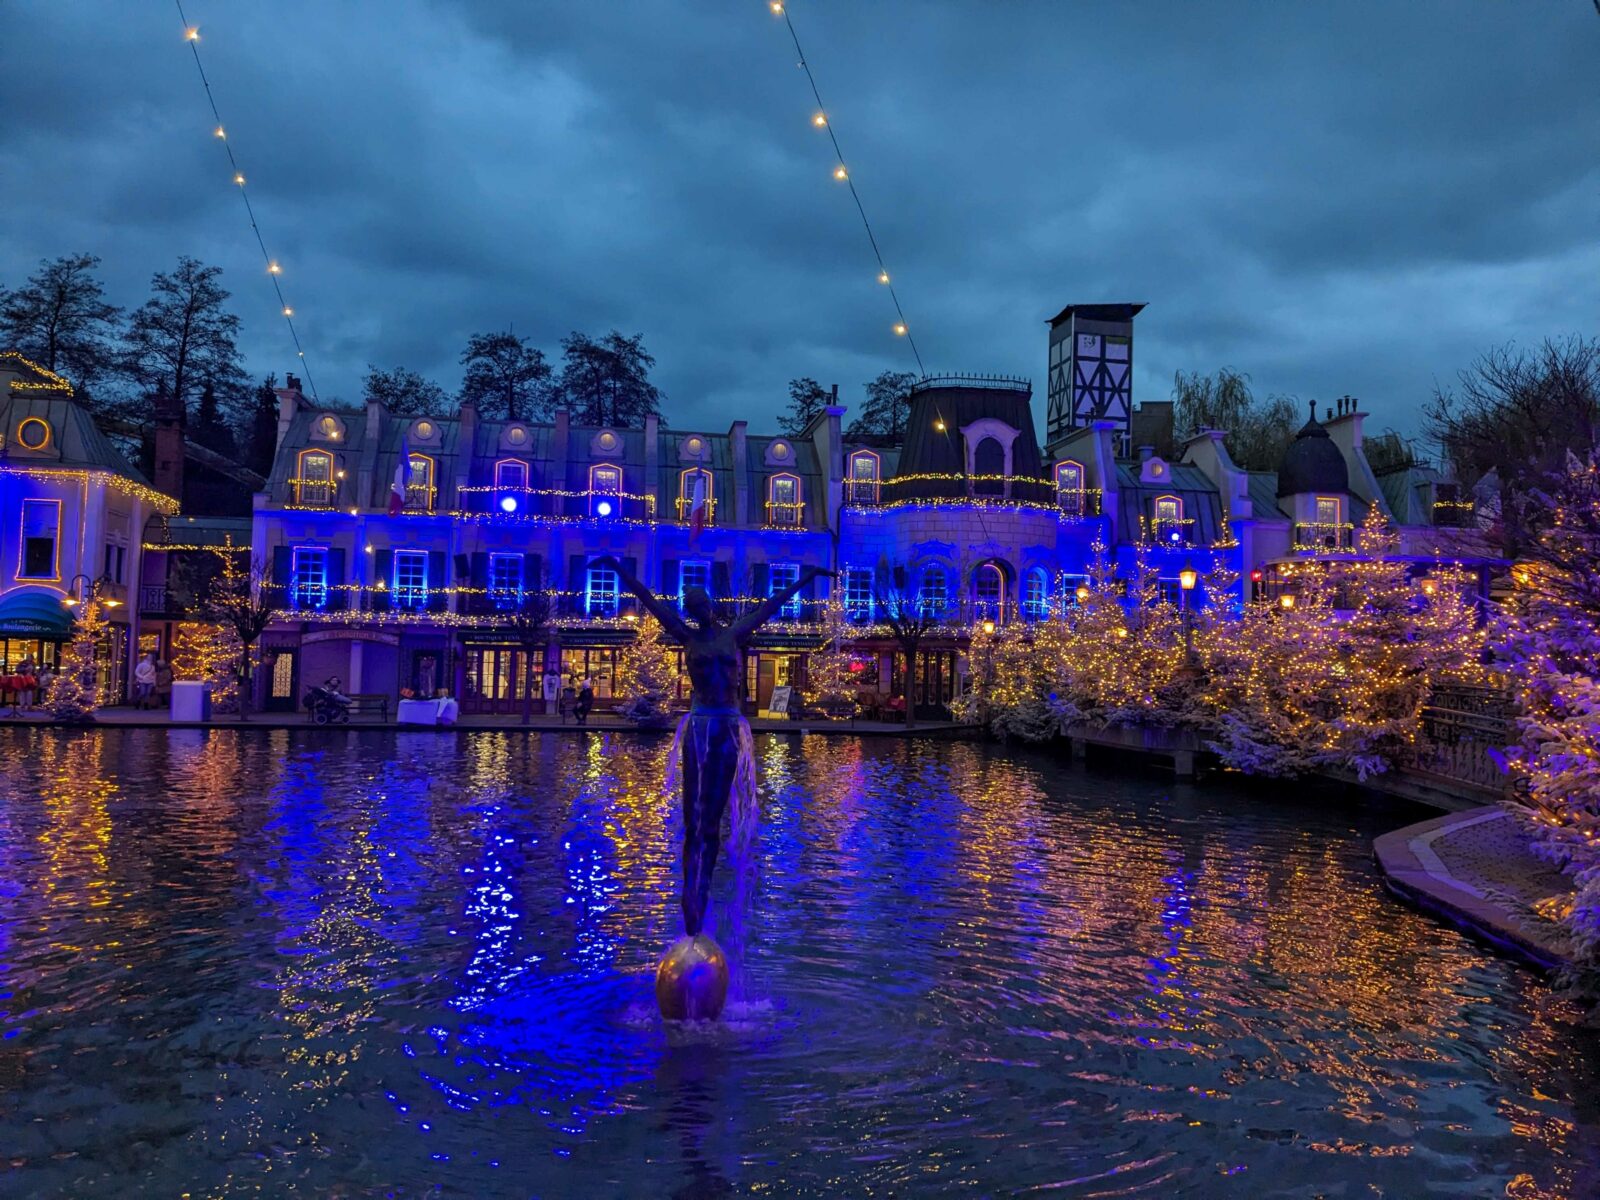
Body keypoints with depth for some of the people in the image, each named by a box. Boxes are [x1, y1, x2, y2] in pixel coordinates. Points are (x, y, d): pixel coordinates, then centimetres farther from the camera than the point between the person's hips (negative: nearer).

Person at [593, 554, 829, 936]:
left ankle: (700, 898, 11)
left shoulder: (734, 633, 11)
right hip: (698, 727, -2)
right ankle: (690, 897, 0)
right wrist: (618, 569, 10)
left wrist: (806, 577, 26)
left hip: (730, 729, 2)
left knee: (713, 821, 5)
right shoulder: (687, 636, 8)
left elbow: (772, 604, 18)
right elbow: (649, 599, 9)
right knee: (693, 820, -4)